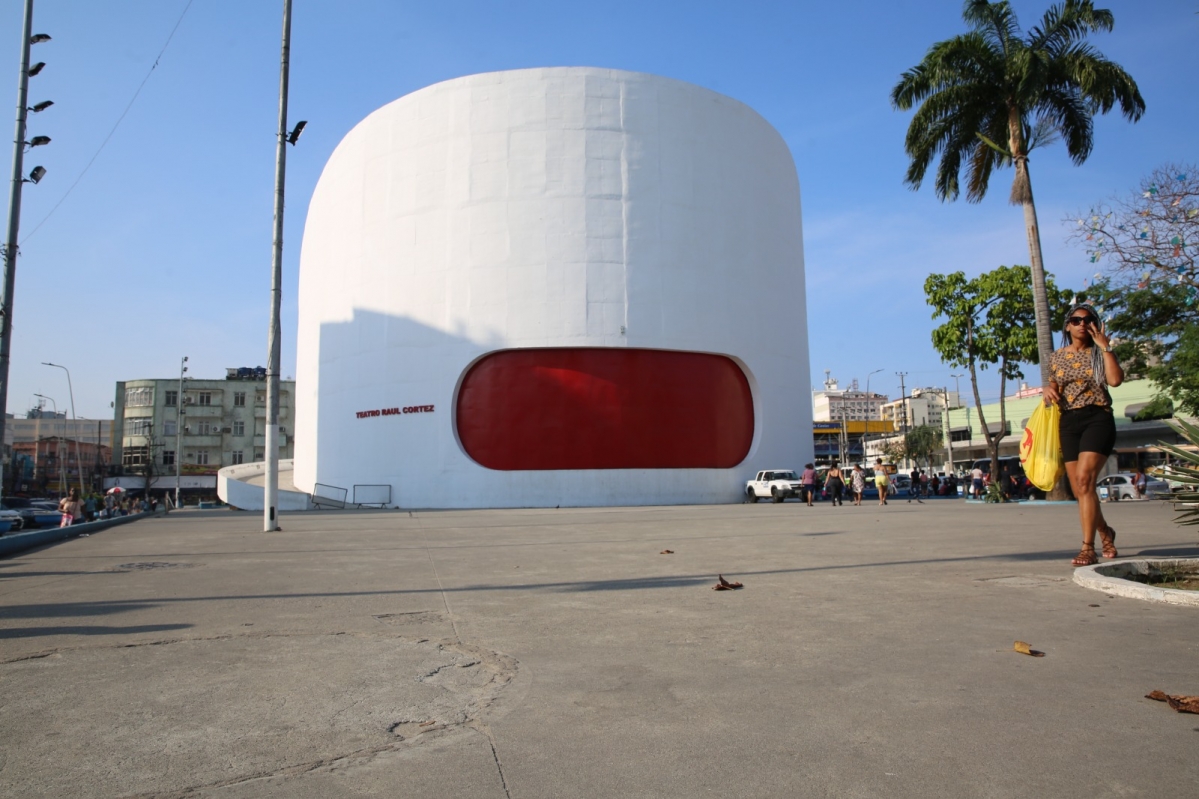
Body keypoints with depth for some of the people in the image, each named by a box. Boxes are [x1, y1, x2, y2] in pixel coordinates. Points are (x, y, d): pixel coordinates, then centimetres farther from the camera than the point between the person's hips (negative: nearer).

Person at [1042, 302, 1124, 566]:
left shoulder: (1100, 353, 3)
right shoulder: (1056, 357, 11)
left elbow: (1115, 379, -14)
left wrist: (1105, 346, -11)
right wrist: (1049, 390, -1)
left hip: (1098, 419, -4)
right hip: (1068, 422, 4)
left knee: (1084, 479, -20)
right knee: (1079, 488, 6)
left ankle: (1088, 547, -18)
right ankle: (1105, 531, 34)